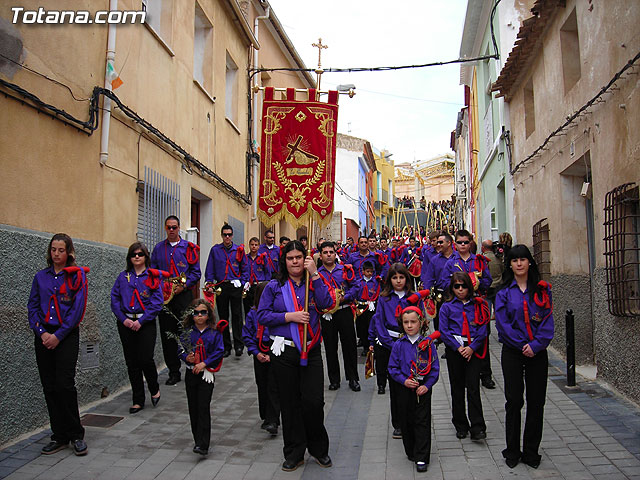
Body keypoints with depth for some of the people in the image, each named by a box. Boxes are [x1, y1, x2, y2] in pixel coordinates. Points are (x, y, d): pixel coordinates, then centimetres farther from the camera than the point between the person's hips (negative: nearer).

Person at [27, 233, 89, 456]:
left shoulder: (77, 276, -2)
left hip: (66, 336, -4)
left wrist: (58, 335, -12)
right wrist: (41, 332, -7)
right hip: (43, 336, 4)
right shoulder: (41, 277, 11)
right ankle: (59, 436, 16)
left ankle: (76, 435, 5)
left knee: (65, 385, -10)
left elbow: (77, 309, -8)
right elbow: (32, 306, 8)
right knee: (49, 387, 6)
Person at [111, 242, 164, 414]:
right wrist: (123, 319, -7)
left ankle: (154, 389, 20)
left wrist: (141, 321, -13)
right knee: (132, 362, 6)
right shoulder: (123, 276, 9)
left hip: (146, 322, -3)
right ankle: (138, 400, 17)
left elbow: (157, 302, -7)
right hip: (126, 323, 3)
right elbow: (114, 299, 6)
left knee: (146, 359, -10)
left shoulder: (154, 276, -1)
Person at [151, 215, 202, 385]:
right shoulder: (158, 248, 13)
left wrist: (184, 286, -12)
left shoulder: (189, 248, 4)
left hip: (183, 295, -3)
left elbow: (196, 272, 1)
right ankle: (173, 372, 13)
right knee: (167, 335, 4)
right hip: (164, 296, 3)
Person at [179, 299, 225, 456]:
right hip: (191, 373, 4)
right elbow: (180, 349, 7)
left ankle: (203, 444, -9)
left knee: (203, 407, -9)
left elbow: (219, 351, -8)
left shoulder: (214, 332, -5)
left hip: (206, 374, -3)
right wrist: (186, 357, -14)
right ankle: (198, 439, 25)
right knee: (193, 407, 10)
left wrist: (204, 363, -15)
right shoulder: (187, 332, 3)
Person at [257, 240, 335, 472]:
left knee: (314, 402, -1)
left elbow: (327, 303, -12)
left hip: (311, 351, 0)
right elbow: (263, 315, -3)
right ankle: (294, 453, 23)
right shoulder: (275, 286, 3)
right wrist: (289, 316, -13)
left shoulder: (314, 282, 6)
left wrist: (315, 274, -14)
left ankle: (318, 448, 23)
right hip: (284, 352, 0)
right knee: (290, 403, 8)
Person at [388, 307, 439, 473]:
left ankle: (421, 458, 7)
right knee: (406, 421, 10)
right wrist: (404, 380, -13)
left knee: (422, 422, 0)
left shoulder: (428, 344, -4)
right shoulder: (399, 345, -1)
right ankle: (411, 452, 28)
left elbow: (435, 368, -2)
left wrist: (427, 385, -13)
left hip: (423, 389, -2)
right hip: (404, 389, 2)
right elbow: (392, 367, 2)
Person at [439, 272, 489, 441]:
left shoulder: (478, 305, 7)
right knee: (457, 388, 6)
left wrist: (472, 347, -11)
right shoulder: (447, 307, 6)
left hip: (473, 350, 0)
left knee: (473, 386, -7)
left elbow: (482, 329, 1)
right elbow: (443, 331, -1)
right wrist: (458, 347, -11)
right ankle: (461, 425, 17)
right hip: (454, 349, 1)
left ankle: (477, 427, -5)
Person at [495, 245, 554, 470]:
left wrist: (536, 345, -15)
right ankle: (512, 451, 16)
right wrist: (523, 345, -13)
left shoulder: (542, 289, 3)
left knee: (536, 401, 6)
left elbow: (548, 320, -3)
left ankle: (531, 451, 20)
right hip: (513, 352, -1)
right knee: (514, 401, 2)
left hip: (537, 352, 1)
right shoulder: (504, 292, 1)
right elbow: (502, 323, -5)